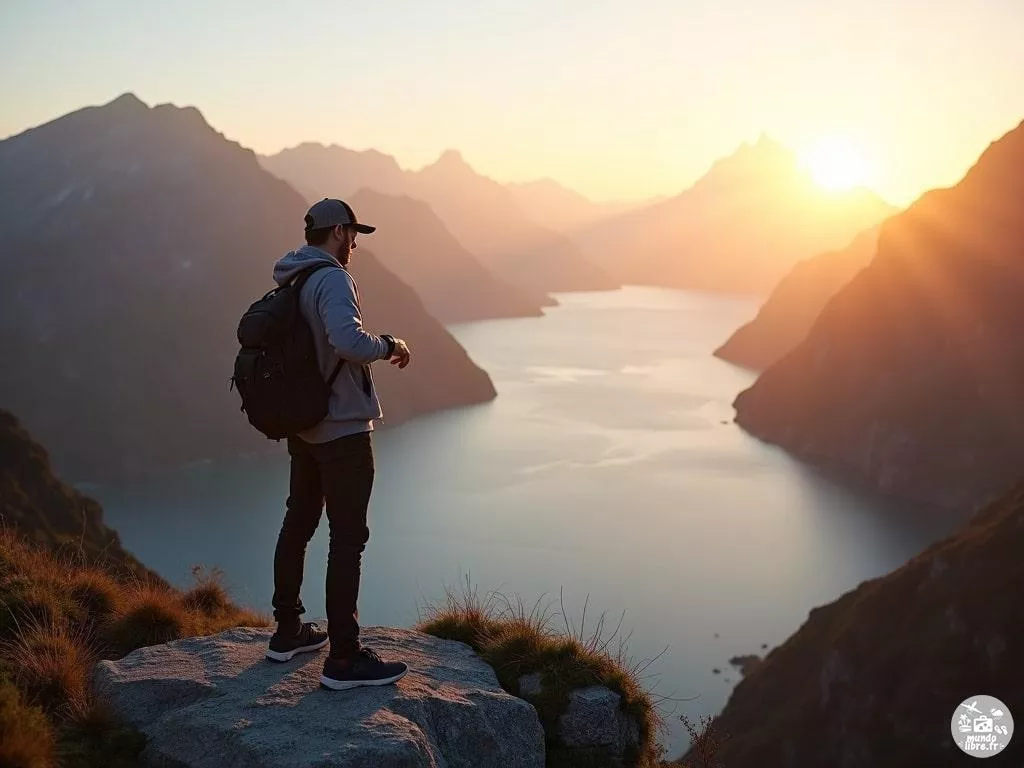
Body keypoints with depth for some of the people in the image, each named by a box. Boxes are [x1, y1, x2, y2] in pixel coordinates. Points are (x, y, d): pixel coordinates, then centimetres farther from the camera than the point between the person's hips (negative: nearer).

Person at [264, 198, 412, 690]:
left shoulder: (289, 283, 10)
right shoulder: (331, 278, -17)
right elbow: (349, 340, -34)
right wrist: (389, 345, -15)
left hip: (303, 427, 10)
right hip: (342, 429, -9)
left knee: (298, 524, 18)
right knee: (348, 538, -5)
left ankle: (288, 631, 30)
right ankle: (344, 659, -1)